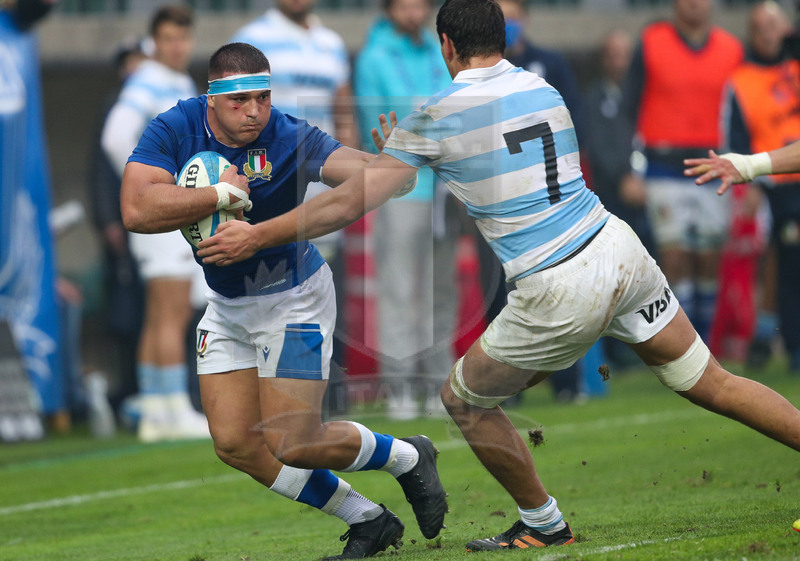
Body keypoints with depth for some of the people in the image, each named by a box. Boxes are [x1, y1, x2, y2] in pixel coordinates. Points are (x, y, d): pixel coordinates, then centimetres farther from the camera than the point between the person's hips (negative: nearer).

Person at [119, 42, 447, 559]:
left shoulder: (290, 139, -24)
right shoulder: (174, 130, -16)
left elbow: (360, 170, -39)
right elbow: (137, 210, -29)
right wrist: (223, 194, -32)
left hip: (293, 298, -5)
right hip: (226, 305, 5)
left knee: (292, 444, -9)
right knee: (236, 444, 3)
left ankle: (408, 458, 19)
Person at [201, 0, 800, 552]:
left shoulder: (436, 116, -4)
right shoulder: (545, 89, 12)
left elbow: (350, 202, -2)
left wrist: (255, 236, 7)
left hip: (561, 294, -5)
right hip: (621, 250, 5)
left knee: (464, 399, 17)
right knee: (711, 385, 14)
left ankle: (544, 524, 29)